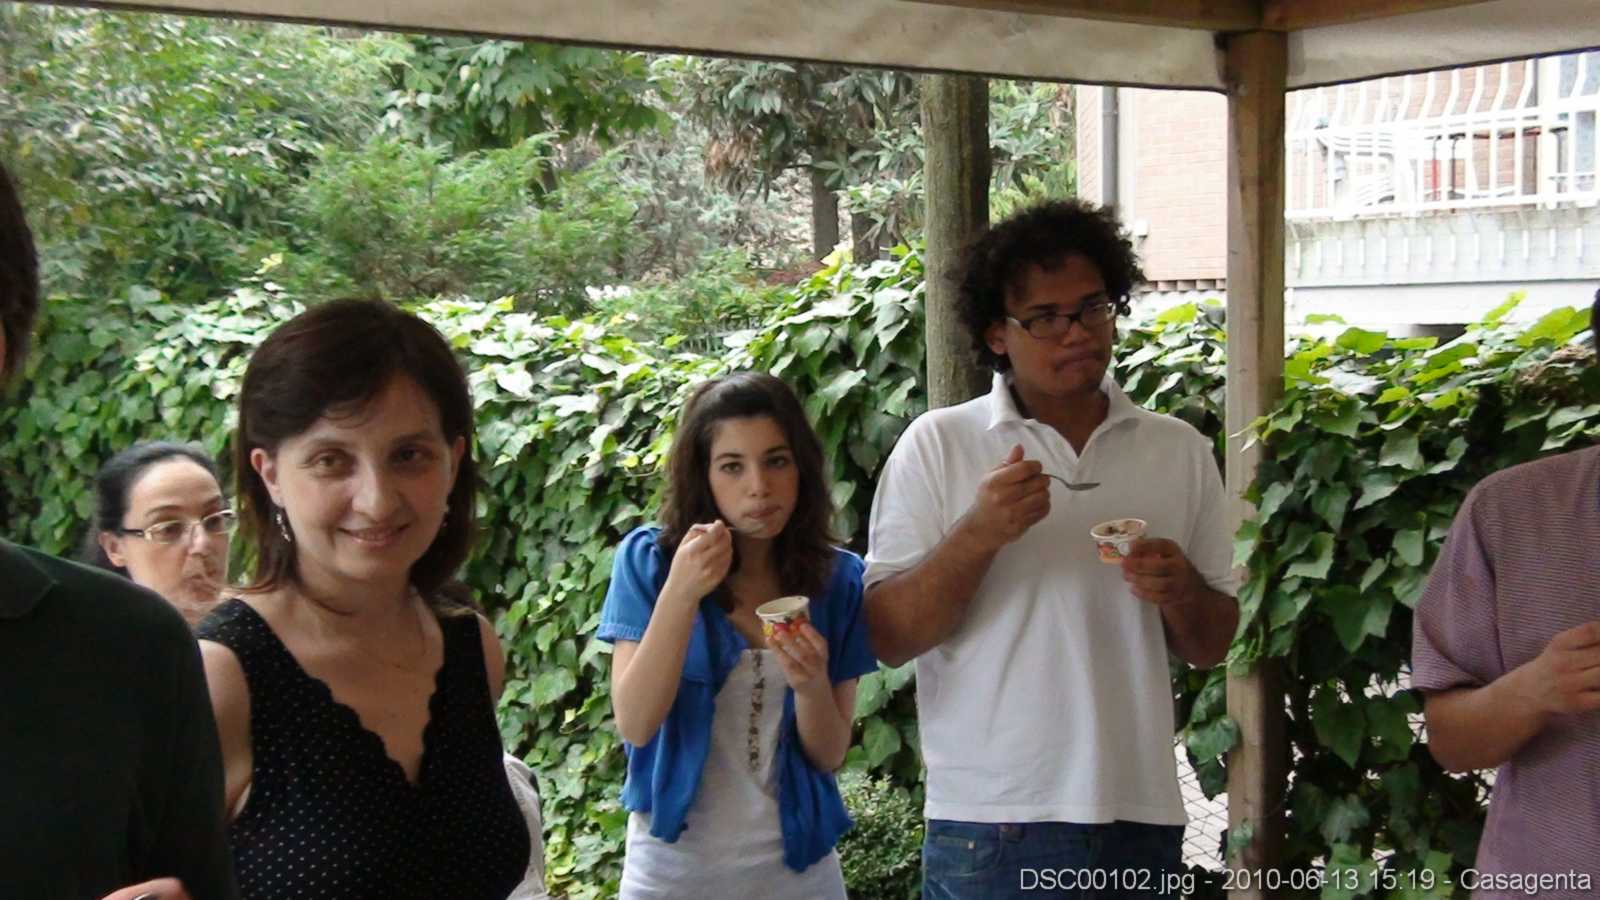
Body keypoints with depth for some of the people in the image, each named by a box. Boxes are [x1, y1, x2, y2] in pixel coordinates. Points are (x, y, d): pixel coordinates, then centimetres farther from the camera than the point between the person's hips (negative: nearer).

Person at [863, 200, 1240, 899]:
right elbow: (888, 639, -7)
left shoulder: (1181, 451, 5)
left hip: (1140, 815, 3)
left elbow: (1211, 648, 9)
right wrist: (977, 535, -20)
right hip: (989, 820, -3)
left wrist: (1181, 592, -11)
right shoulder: (937, 445, -4)